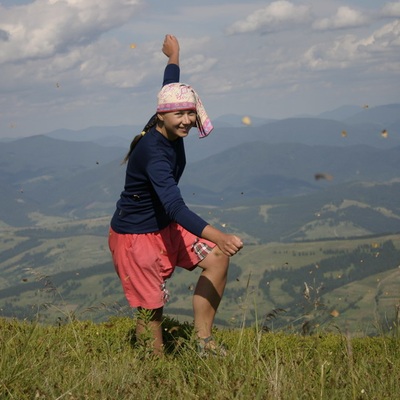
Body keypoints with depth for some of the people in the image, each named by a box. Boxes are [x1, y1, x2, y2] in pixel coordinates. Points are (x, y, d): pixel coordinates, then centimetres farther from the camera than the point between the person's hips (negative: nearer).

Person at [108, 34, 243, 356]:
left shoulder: (171, 130, -7)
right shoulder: (153, 152, -32)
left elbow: (170, 86, 17)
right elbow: (175, 207, -44)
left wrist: (174, 55, 37)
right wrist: (219, 237, -55)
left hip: (166, 227, 9)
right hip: (135, 236, -9)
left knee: (217, 259, -3)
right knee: (152, 308, -6)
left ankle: (204, 342, 3)